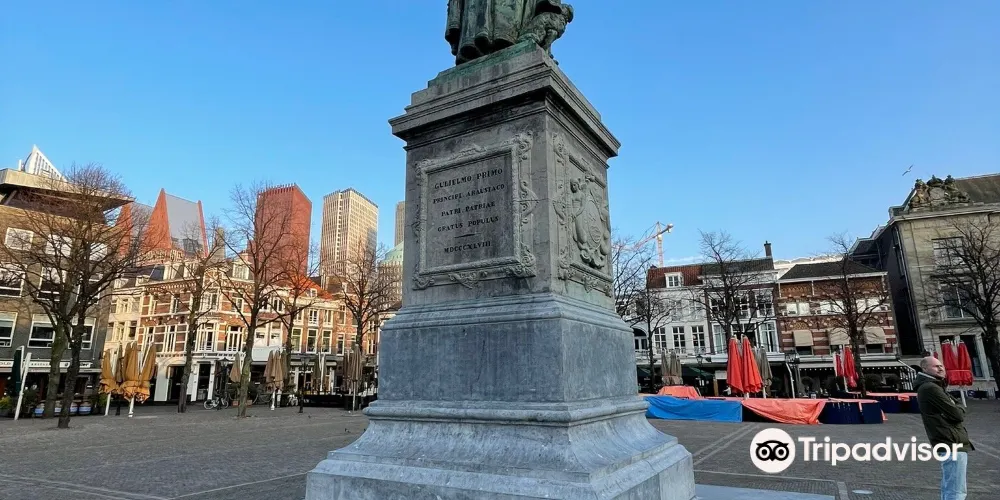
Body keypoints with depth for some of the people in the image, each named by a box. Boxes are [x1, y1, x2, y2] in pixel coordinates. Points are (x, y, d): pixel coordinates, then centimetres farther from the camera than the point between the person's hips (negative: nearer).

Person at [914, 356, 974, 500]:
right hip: (952, 444, -10)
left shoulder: (934, 387, 18)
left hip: (950, 443, 10)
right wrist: (959, 408, 4)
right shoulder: (930, 388, -15)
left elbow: (948, 412, 17)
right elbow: (958, 415, -15)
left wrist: (956, 408, -2)